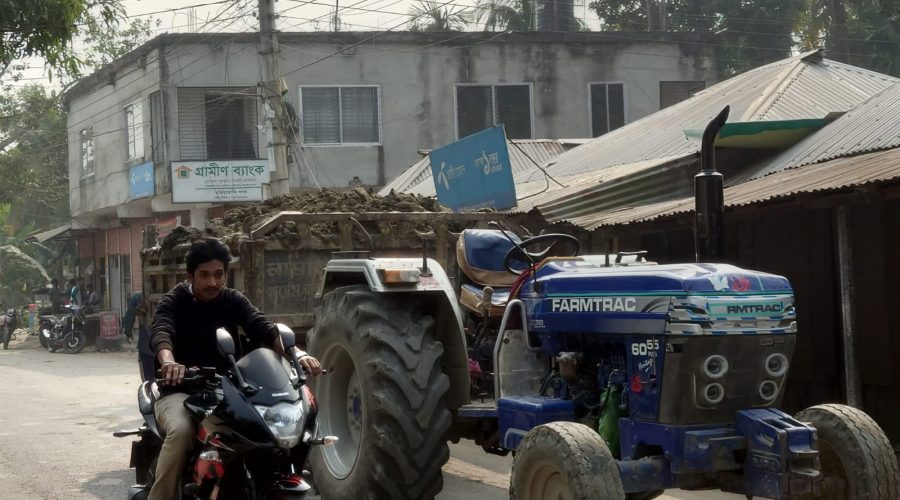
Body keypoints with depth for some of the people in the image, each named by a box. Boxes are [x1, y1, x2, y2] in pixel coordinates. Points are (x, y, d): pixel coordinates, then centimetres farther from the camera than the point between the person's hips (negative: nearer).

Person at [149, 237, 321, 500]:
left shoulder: (234, 301, 8)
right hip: (180, 391, -3)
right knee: (181, 431, -36)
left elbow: (263, 328, -11)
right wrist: (168, 362, -48)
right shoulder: (173, 302, -1)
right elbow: (160, 332, -23)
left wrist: (297, 353, -32)